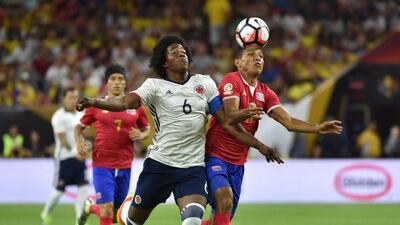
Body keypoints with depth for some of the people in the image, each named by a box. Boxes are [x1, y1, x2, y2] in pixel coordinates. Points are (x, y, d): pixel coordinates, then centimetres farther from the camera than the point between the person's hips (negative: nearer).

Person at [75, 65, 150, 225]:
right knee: (107, 210, -15)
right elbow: (80, 127, 12)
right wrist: (79, 142, -7)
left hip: (125, 166, 3)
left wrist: (140, 135, -5)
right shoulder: (96, 105, 1)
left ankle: (91, 207, 43)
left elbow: (147, 129, 17)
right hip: (102, 165, -3)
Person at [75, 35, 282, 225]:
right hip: (159, 164, -1)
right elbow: (125, 102, -17)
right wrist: (93, 103, -35)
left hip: (193, 168, 1)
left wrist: (259, 146, 7)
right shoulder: (155, 86, 0)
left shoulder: (205, 83, 8)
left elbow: (227, 121, 10)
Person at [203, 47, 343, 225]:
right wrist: (247, 113, -46)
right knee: (225, 200, -28)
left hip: (237, 163, 7)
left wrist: (317, 128, -14)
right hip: (215, 156, -7)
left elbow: (288, 121, 1)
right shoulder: (232, 80, -9)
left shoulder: (264, 93, 11)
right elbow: (229, 116, -23)